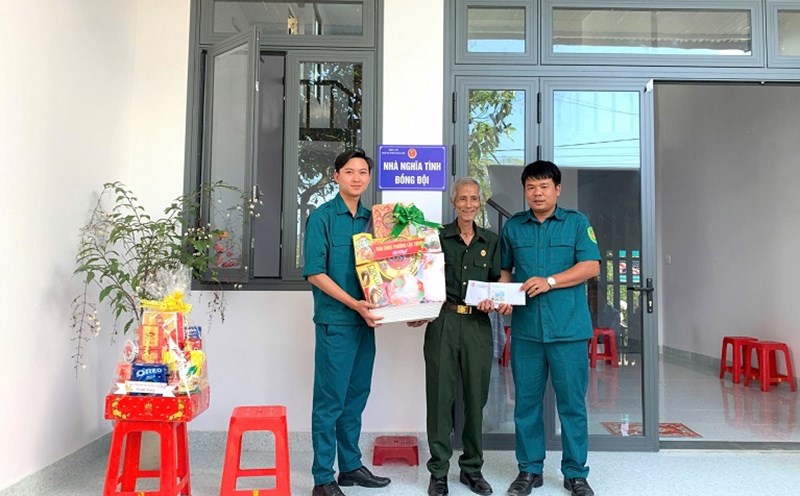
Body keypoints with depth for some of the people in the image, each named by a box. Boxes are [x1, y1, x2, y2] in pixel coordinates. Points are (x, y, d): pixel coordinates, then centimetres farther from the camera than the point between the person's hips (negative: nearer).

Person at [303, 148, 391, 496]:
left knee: (356, 398, 15)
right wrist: (354, 304, -19)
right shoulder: (322, 217, -6)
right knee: (330, 401, 0)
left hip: (365, 321, 6)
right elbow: (315, 273, -12)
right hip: (335, 321, -6)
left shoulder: (372, 219, 11)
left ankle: (351, 466, 28)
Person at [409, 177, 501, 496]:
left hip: (478, 325, 2)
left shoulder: (491, 242, 11)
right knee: (440, 395, 1)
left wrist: (491, 299, -4)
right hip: (442, 322, -2)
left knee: (476, 396, 8)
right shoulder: (438, 237, 3)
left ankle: (472, 468, 24)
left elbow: (498, 282, 16)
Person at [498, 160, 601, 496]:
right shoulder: (513, 227, 11)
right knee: (526, 401, 9)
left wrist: (549, 281, -14)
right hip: (525, 328, 2)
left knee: (572, 402, 4)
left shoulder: (577, 223, 5)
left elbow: (591, 266, -4)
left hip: (569, 328, -2)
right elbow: (504, 270, 16)